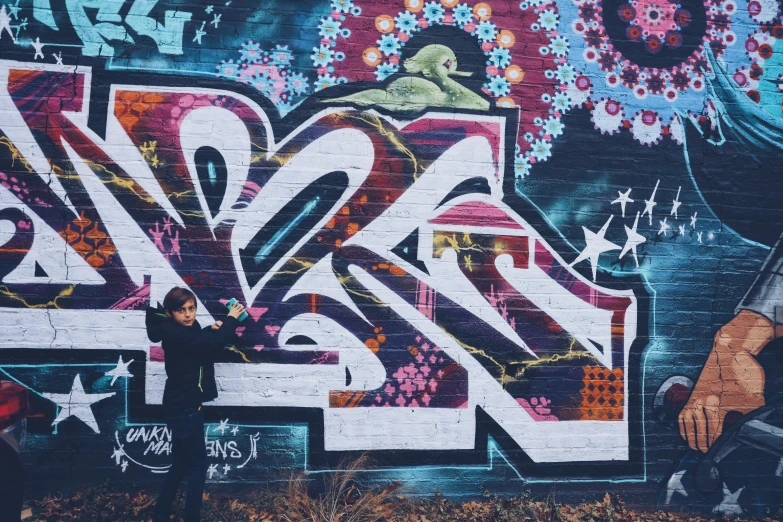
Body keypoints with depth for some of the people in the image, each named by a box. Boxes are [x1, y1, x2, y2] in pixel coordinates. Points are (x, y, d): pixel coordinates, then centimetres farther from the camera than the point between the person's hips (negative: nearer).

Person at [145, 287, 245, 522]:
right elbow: (213, 343, -28)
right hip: (184, 407, -10)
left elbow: (200, 343, 25)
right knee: (197, 464, -2)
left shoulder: (181, 332, 9)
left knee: (181, 463, 18)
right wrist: (230, 319, -13)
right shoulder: (174, 333, -20)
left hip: (183, 406, 10)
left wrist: (212, 329, 3)